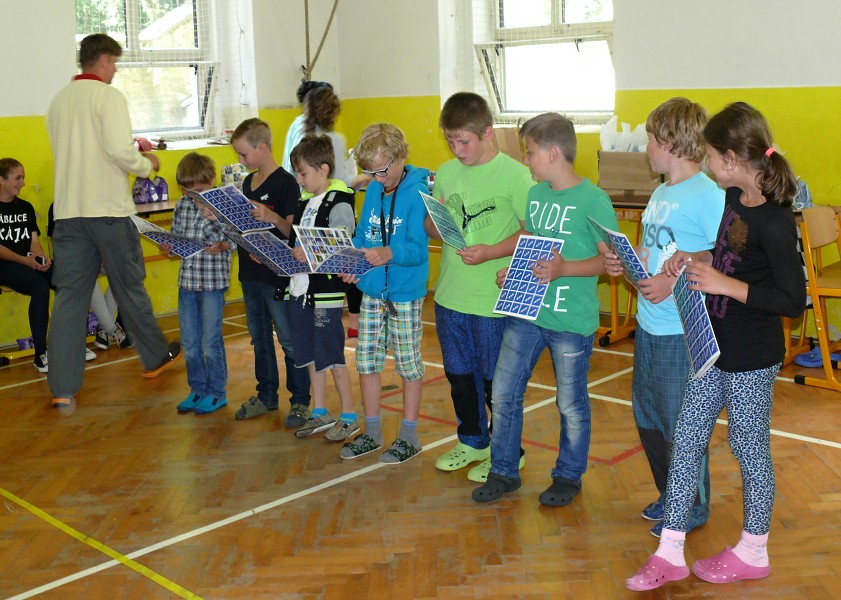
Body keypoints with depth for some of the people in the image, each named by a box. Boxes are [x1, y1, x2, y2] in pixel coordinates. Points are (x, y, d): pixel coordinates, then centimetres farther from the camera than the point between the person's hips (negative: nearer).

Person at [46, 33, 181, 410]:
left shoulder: (59, 101, 13)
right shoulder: (108, 96, -8)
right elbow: (118, 151, -18)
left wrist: (130, 146, 23)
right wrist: (147, 165, 1)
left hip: (68, 211, 5)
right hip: (108, 209, -5)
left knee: (69, 295, 3)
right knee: (129, 286, 11)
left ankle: (63, 389, 1)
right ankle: (156, 357, 29)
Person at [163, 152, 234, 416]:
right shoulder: (182, 205, 9)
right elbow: (176, 236, 16)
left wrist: (222, 246, -28)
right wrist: (168, 247, -5)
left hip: (213, 283, -6)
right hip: (187, 281, 6)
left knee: (211, 341, 2)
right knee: (189, 342, 13)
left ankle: (217, 393, 17)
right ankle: (197, 389, 27)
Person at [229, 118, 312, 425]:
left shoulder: (285, 183, -13)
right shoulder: (248, 183, 12)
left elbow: (293, 230, -17)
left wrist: (271, 217, -34)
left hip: (278, 273, -9)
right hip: (251, 272, 9)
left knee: (289, 339, 1)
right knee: (259, 336, 17)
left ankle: (300, 400, 12)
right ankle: (266, 395, 30)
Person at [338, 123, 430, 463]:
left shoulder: (418, 193, -15)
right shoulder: (373, 191, 4)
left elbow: (418, 248, -21)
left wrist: (388, 254, -38)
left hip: (405, 293, -6)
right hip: (372, 290, 7)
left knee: (408, 364, 7)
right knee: (366, 361, 12)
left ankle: (409, 436, 21)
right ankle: (372, 432, 27)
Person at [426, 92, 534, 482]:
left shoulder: (514, 175, -11)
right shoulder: (446, 173, 7)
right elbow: (431, 226, 14)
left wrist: (491, 252, -23)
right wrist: (435, 224, -9)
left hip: (494, 299, -6)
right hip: (450, 295, 6)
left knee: (495, 379, 6)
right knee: (459, 373, 19)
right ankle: (472, 441, 39)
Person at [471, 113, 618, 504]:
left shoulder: (593, 200, -13)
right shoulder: (535, 194, 9)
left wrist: (563, 269, -25)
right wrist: (513, 271, 1)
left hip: (571, 320, -6)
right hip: (526, 310, 7)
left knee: (571, 404, 10)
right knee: (504, 394, 9)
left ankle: (568, 476, 29)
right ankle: (503, 472, 25)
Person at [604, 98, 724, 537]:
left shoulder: (708, 196, -17)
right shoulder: (660, 194, 11)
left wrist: (674, 282, -27)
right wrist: (624, 261, 1)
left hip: (685, 332, -9)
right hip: (649, 324, 9)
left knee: (681, 423, 6)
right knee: (647, 417, 20)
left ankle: (694, 507, 27)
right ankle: (669, 495, 39)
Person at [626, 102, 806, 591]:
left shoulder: (774, 221, -23)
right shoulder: (734, 198, 3)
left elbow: (793, 299, -25)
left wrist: (724, 284, -25)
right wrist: (696, 258, 3)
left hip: (752, 359, -9)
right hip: (715, 347, 9)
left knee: (749, 446, 9)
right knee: (687, 440, 10)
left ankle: (754, 552, 31)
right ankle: (671, 554, 21)